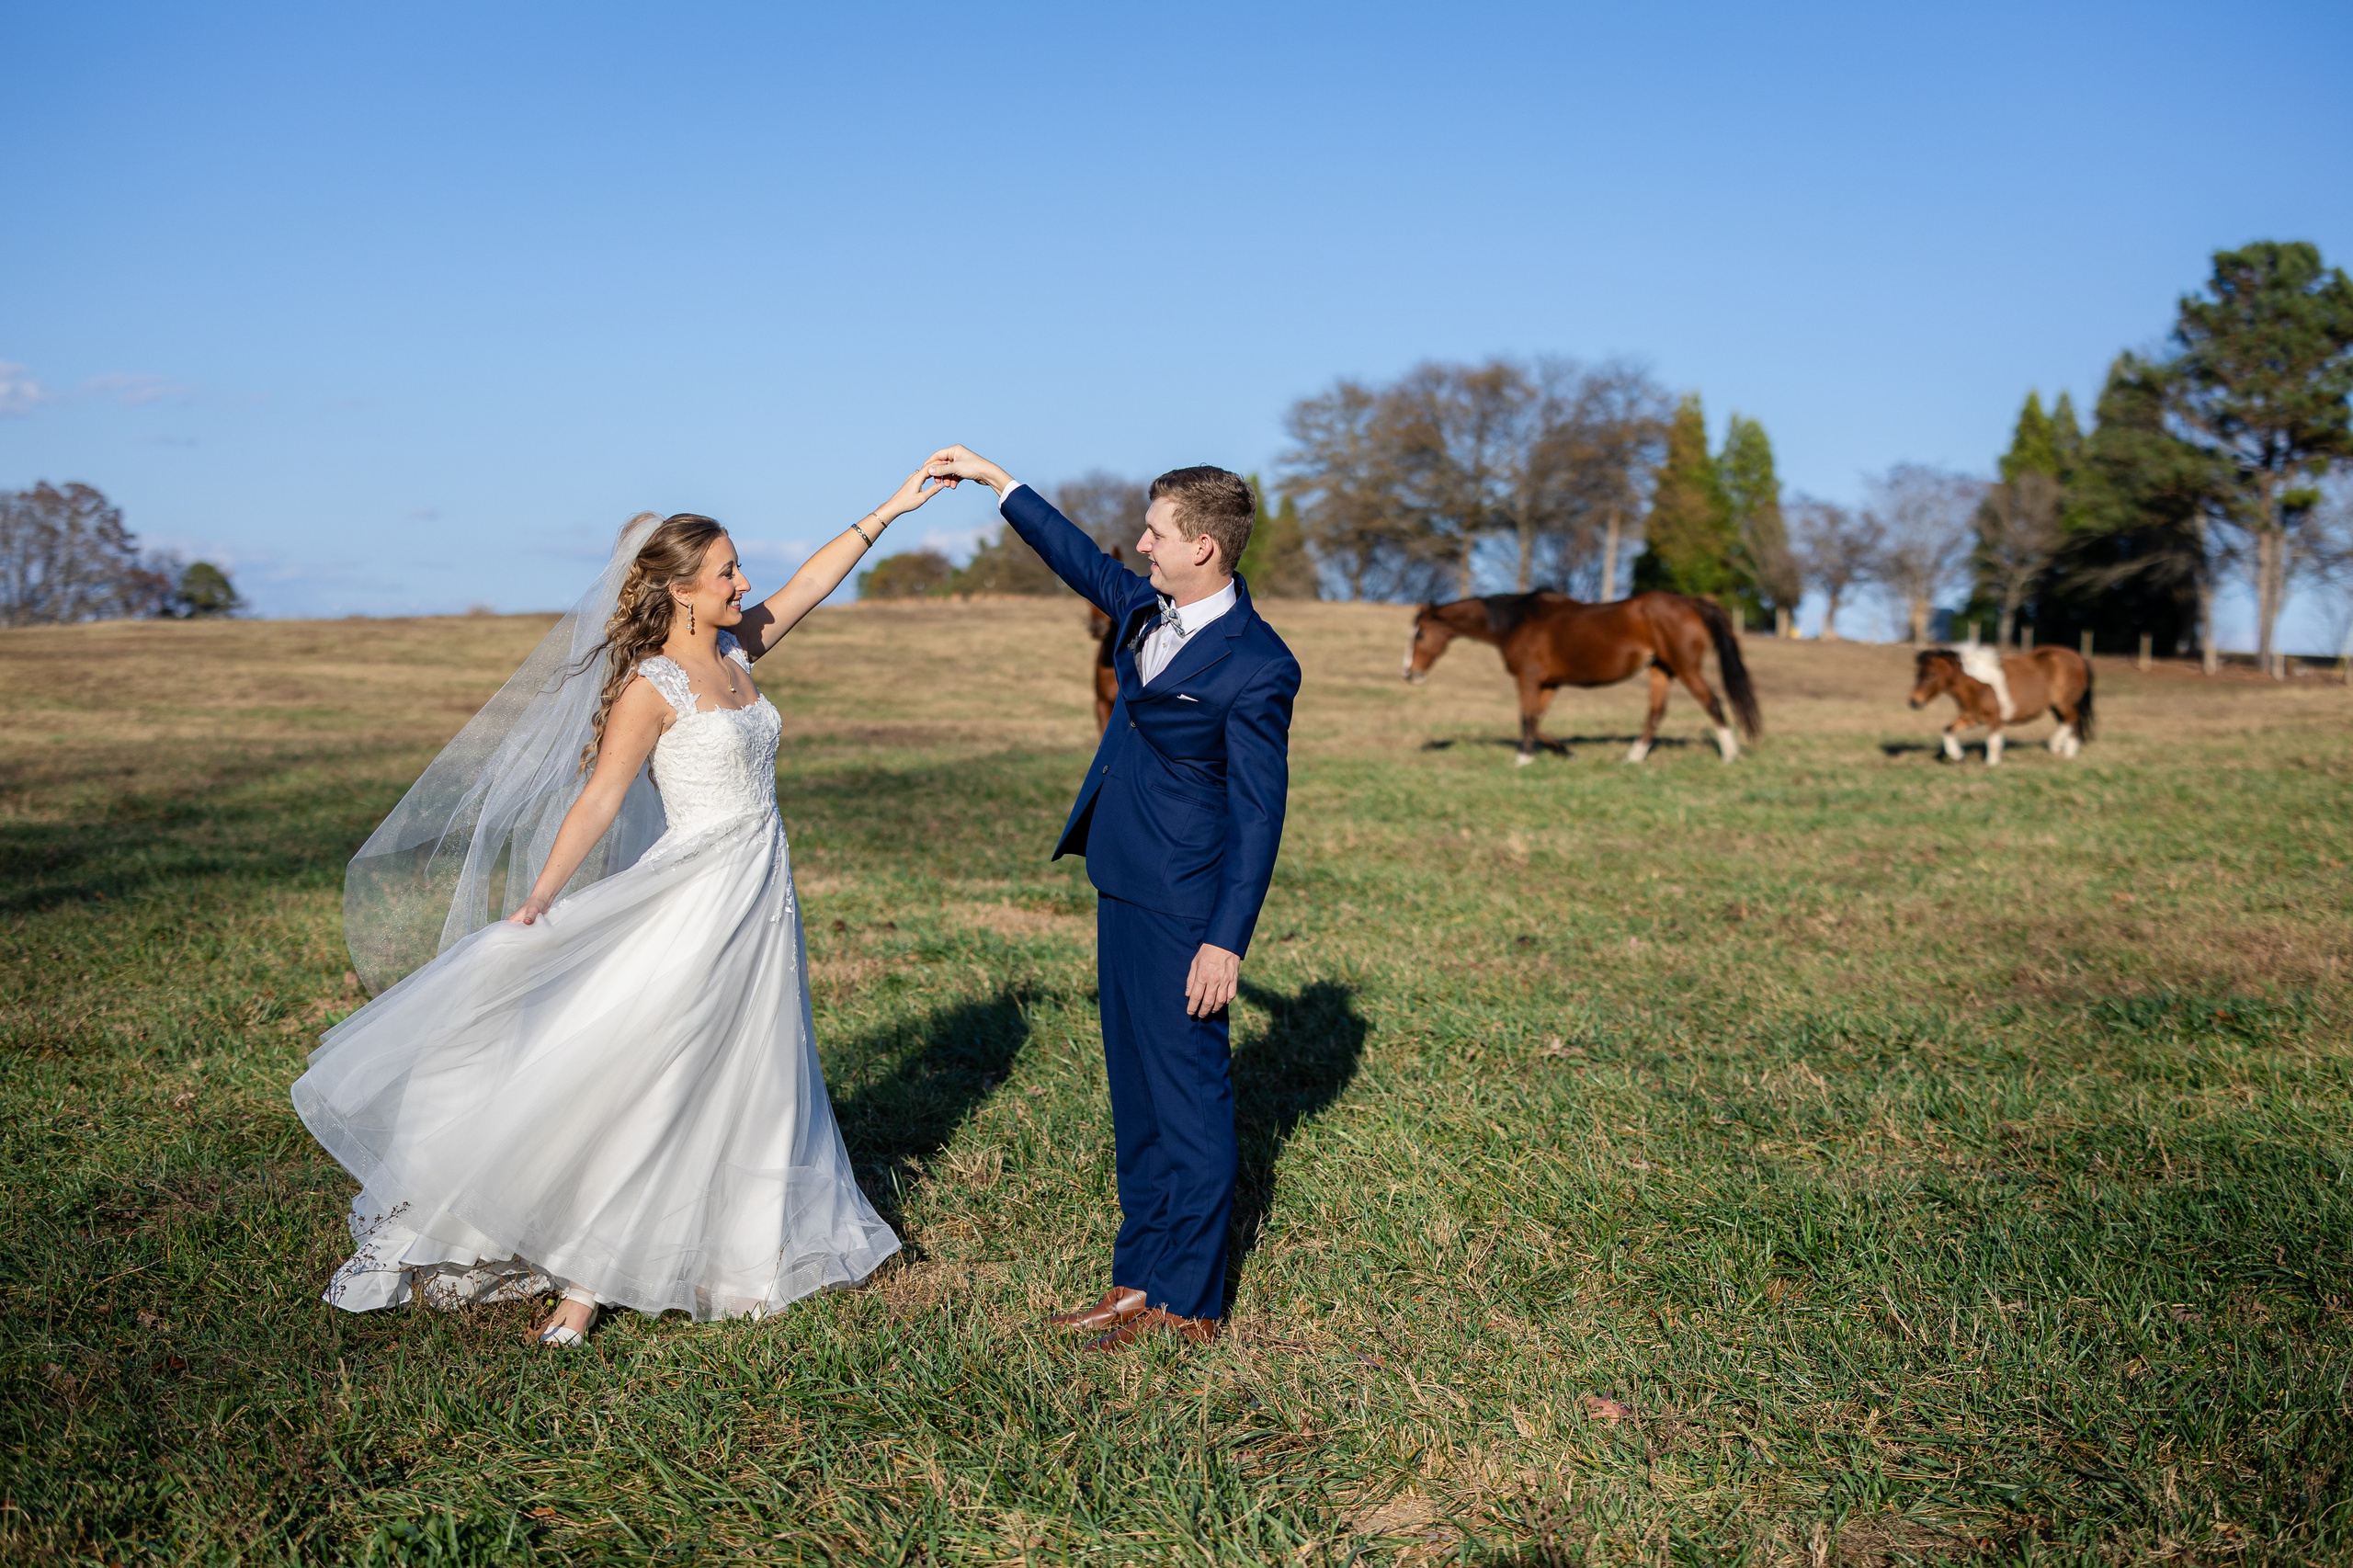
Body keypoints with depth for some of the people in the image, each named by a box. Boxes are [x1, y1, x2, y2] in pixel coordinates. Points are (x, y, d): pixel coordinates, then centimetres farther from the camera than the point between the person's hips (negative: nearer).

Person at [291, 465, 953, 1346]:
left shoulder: (733, 655, 9)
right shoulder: (651, 687, -12)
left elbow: (809, 585, 16)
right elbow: (598, 798, -18)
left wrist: (890, 511, 18)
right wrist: (536, 902, -27)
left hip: (762, 906, 8)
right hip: (699, 901, -8)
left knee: (741, 1088, 13)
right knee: (647, 1082, -8)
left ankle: (733, 1260, 24)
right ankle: (585, 1282, -2)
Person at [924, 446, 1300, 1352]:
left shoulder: (1255, 667, -18)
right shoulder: (1150, 609, 6)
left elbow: (1259, 816, -17)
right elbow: (1083, 565, 26)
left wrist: (1227, 940, -20)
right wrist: (996, 482, 28)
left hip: (1182, 908, -9)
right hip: (1123, 887, 9)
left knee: (1188, 1097, 1)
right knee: (1136, 1096, 15)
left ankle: (1187, 1304, 12)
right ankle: (1139, 1280, 27)